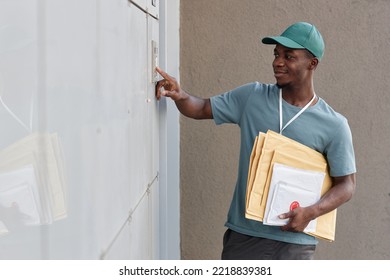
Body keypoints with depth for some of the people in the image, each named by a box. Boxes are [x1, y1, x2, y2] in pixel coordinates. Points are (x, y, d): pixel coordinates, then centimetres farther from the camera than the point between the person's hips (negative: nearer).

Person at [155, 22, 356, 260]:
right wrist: (179, 95, -15)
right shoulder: (252, 97, 3)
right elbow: (202, 109, 8)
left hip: (295, 243, -2)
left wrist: (311, 212, -19)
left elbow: (347, 184, -2)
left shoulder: (334, 125, -5)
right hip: (244, 236, 2)